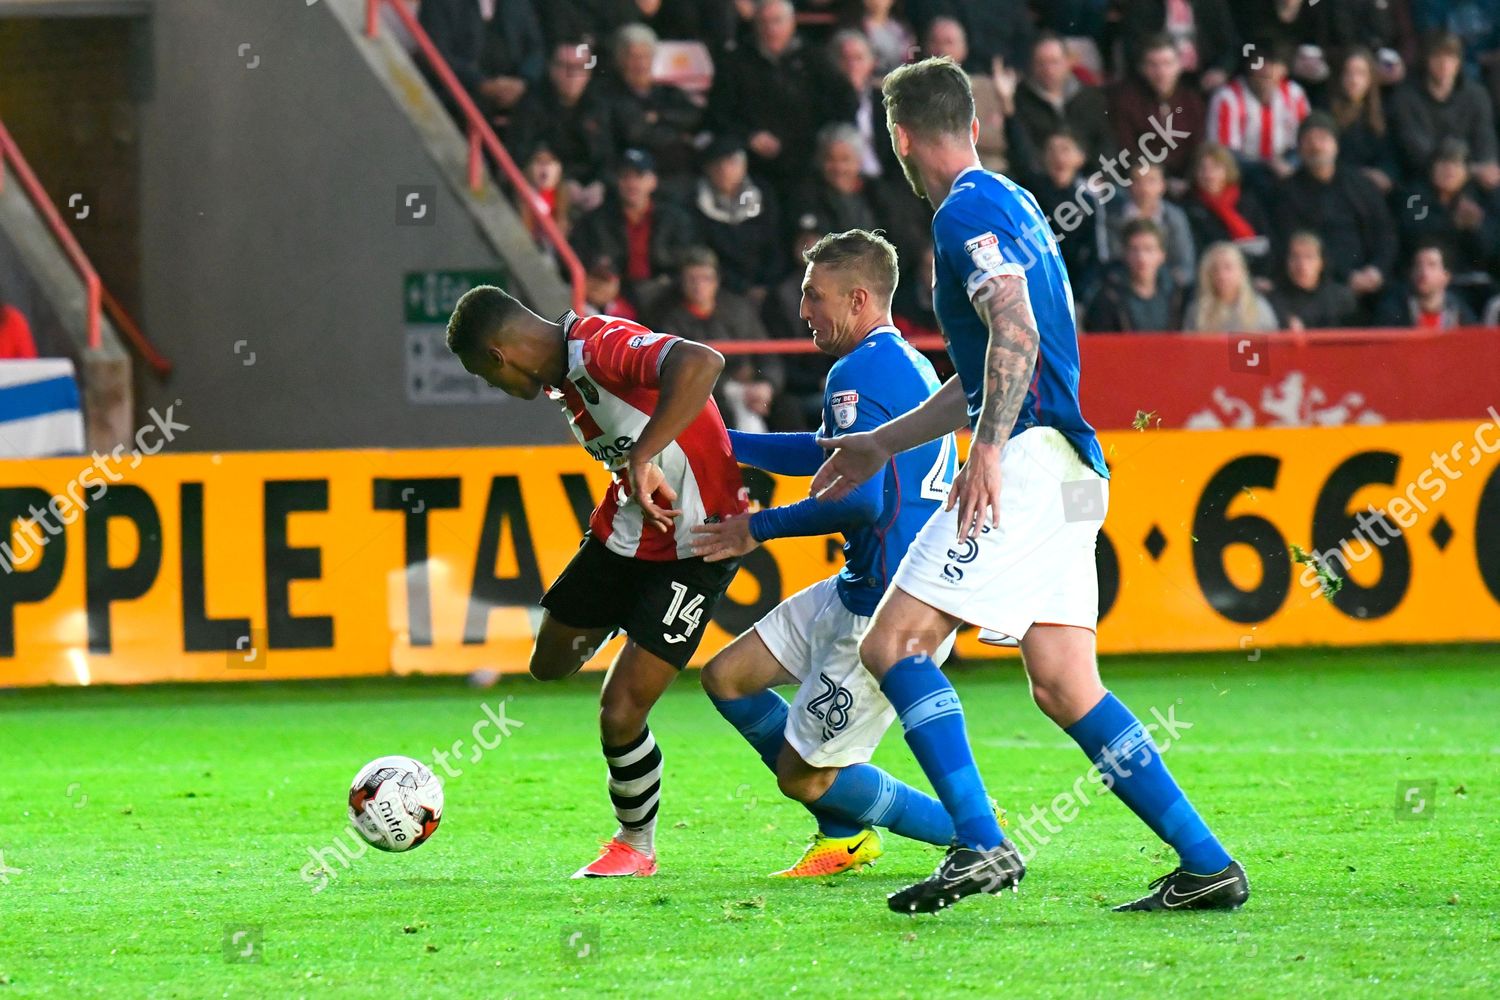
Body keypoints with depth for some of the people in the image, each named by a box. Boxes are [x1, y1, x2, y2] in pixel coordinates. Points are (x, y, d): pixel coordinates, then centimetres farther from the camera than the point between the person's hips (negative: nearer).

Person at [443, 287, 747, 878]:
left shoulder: (603, 347, -27)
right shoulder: (560, 377, 4)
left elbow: (701, 363, -45)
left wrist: (643, 459, -46)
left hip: (693, 548, -9)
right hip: (624, 534, 9)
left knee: (620, 715, -11)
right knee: (550, 665, 21)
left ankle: (636, 845, 15)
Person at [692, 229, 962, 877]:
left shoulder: (859, 373, -18)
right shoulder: (907, 364, 15)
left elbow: (858, 497, -27)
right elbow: (832, 454, 30)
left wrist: (761, 528, -13)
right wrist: (721, 442, 31)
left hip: (891, 609, -10)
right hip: (858, 589, 10)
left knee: (805, 776, -2)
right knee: (727, 678, 15)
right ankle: (846, 836, 22)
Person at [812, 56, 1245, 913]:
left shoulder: (968, 212, -7)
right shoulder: (1014, 204, 24)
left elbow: (1015, 336, -22)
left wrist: (988, 452, -29)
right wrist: (882, 445, 38)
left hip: (1028, 460, -9)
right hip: (1068, 471, 9)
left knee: (894, 644, -10)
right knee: (1064, 687, 6)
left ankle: (981, 846, -20)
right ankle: (1208, 865, 1)